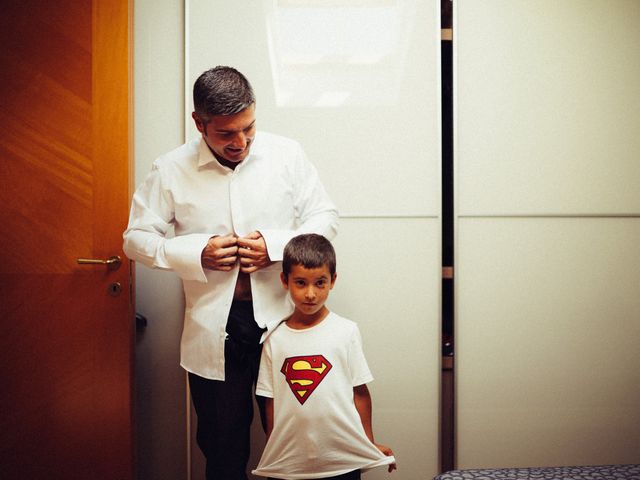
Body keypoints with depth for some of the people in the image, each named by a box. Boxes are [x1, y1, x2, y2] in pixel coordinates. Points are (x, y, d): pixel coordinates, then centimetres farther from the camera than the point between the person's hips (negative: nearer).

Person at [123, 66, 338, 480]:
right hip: (214, 331, 0)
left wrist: (277, 245, -15)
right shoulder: (171, 171, -4)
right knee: (223, 445, 14)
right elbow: (137, 237, 1)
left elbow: (325, 217, 3)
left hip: (281, 318, 0)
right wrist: (198, 253, -15)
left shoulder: (287, 154, -2)